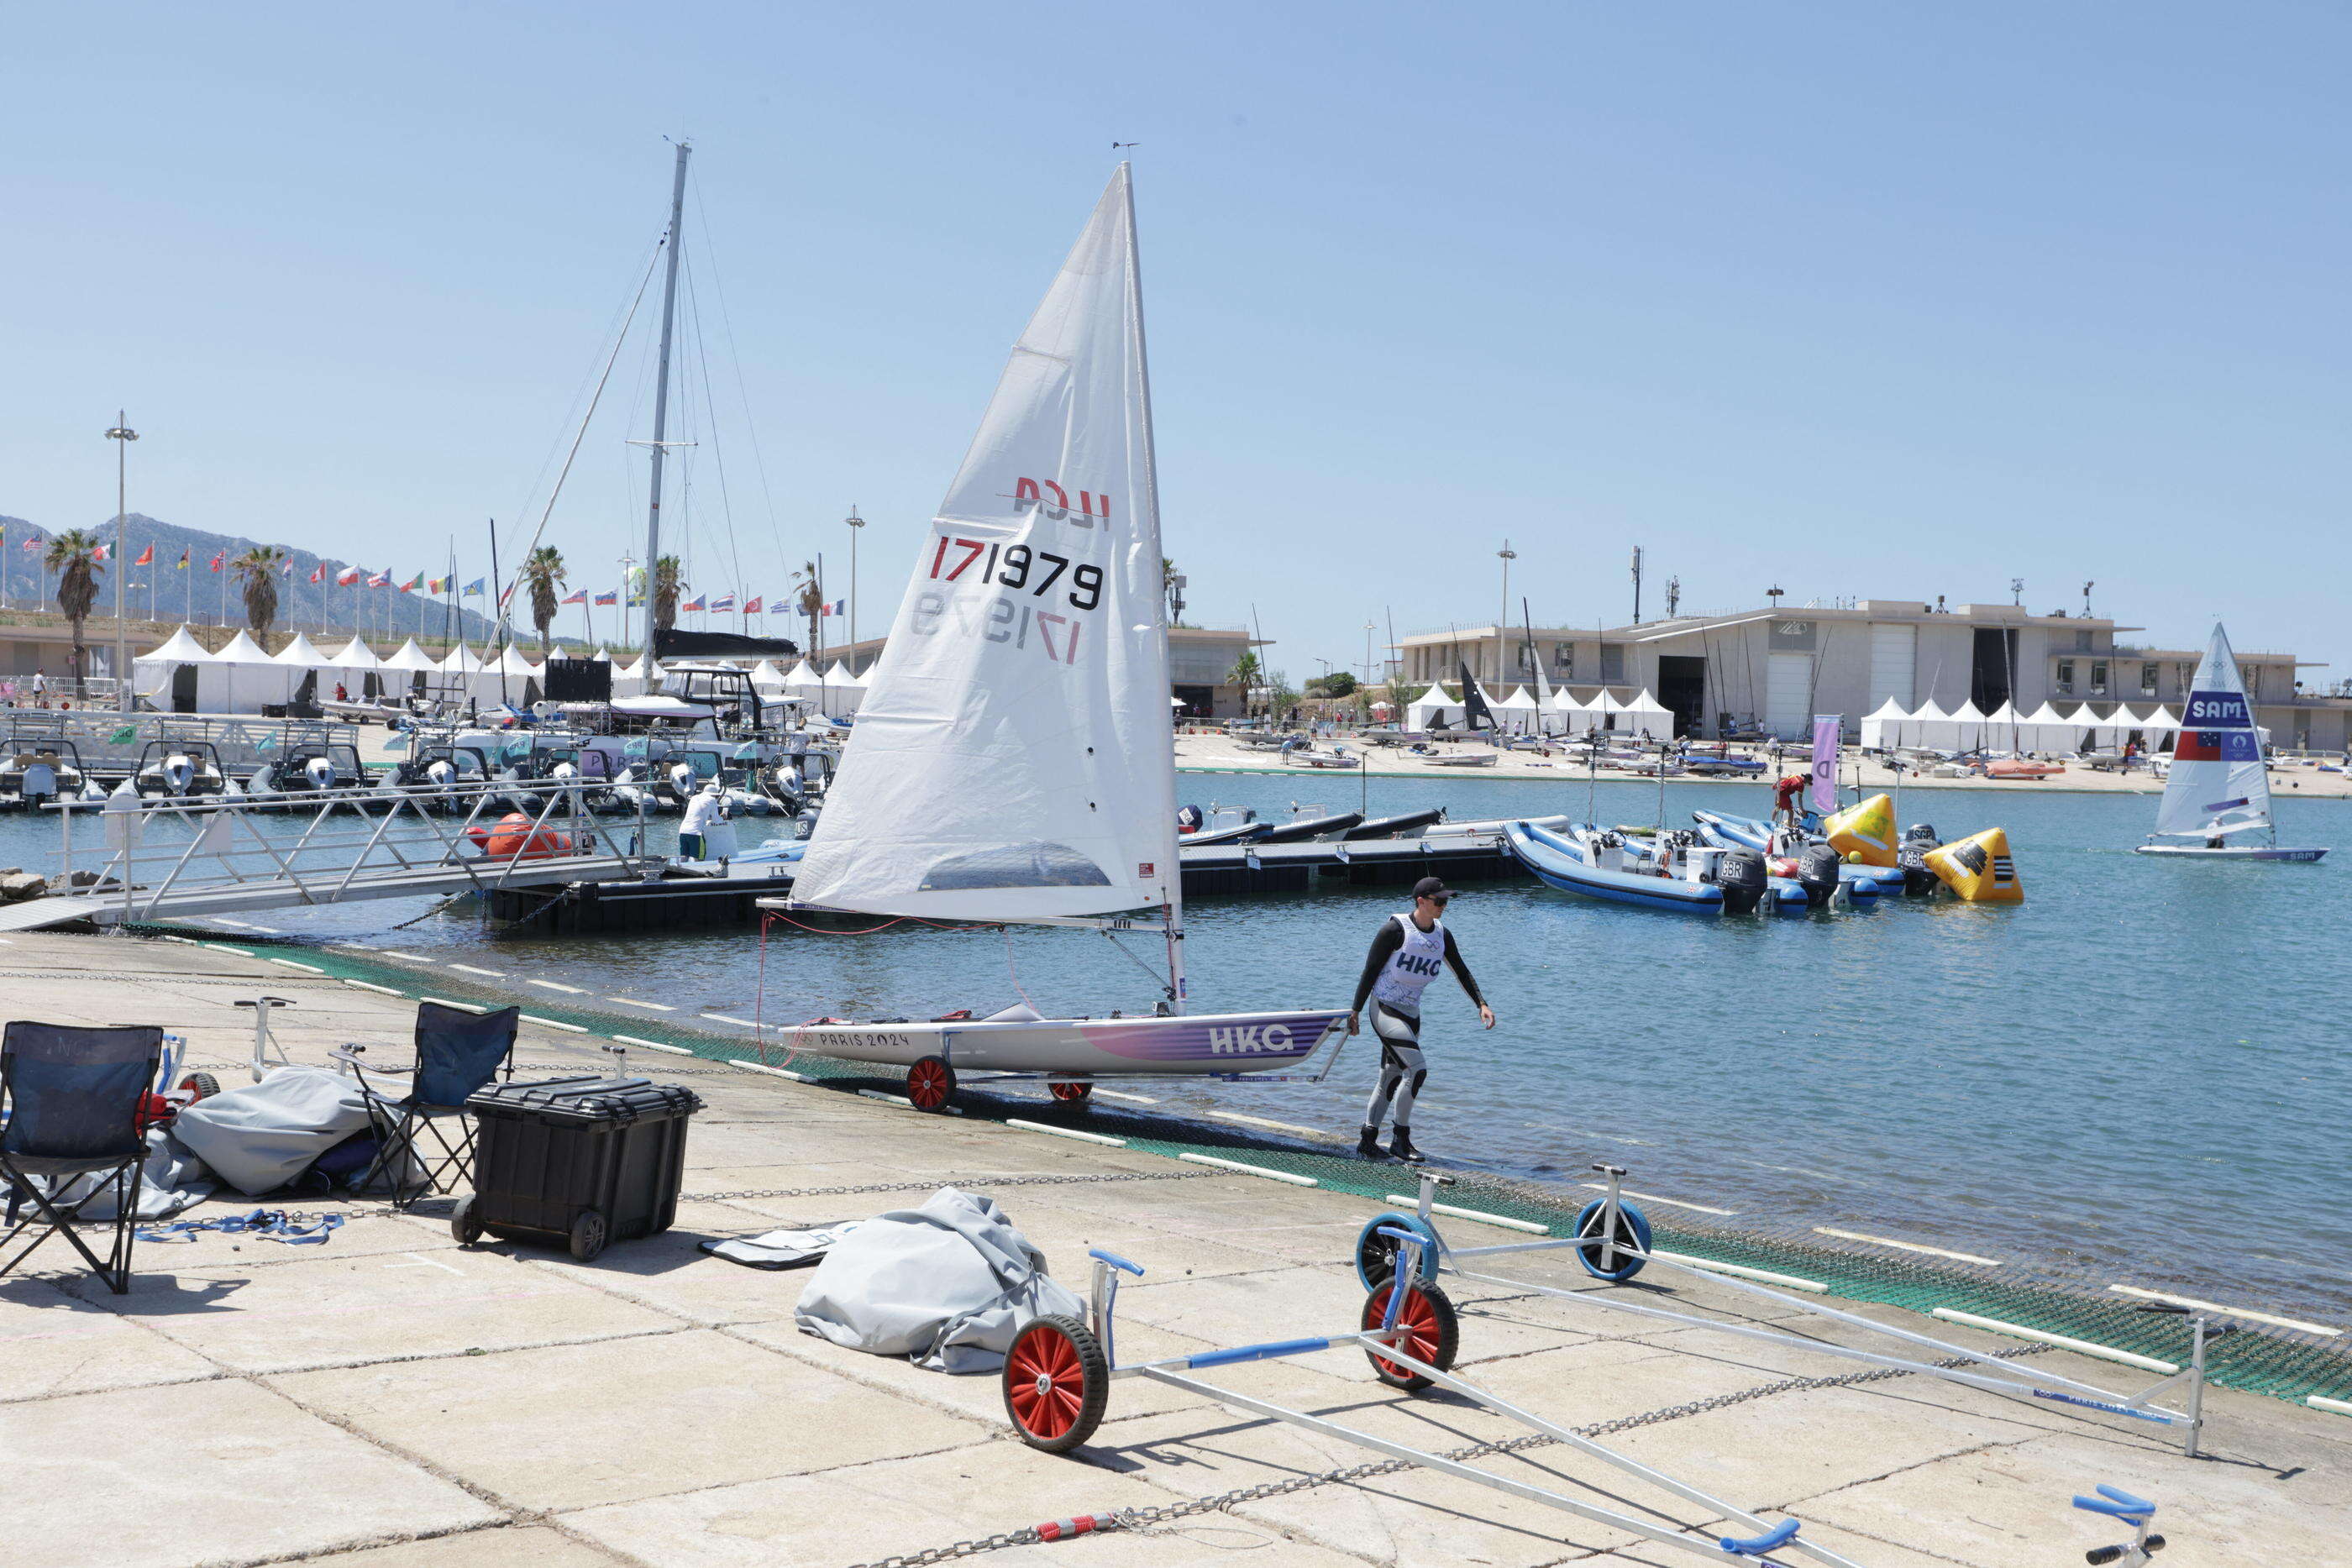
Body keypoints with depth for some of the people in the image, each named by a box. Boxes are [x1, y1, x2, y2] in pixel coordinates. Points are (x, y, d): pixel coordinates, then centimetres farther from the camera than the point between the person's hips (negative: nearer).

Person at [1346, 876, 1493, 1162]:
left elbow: (1461, 971, 15)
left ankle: (1367, 1140, 20)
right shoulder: (1396, 928, -13)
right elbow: (1370, 969, -10)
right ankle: (1401, 1140, -7)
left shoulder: (1442, 934, 7)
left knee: (1391, 1079, 11)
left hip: (1411, 1014, 8)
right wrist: (1355, 1010, -10)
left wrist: (1481, 1004, 4)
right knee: (1417, 1069, -18)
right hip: (1385, 1009, -8)